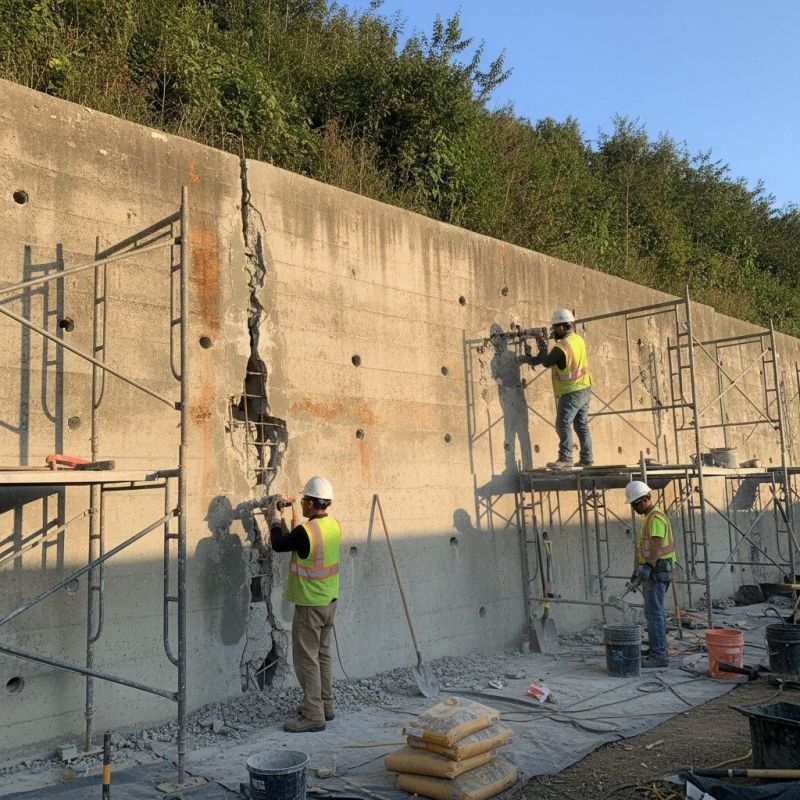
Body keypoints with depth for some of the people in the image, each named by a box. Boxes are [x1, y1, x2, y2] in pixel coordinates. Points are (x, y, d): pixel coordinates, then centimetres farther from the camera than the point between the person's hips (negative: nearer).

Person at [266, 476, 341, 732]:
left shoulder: (306, 531, -25)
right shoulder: (334, 526, 0)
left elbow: (278, 544, -10)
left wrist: (275, 515, 2)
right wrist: (294, 516, 15)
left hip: (309, 605, -8)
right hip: (329, 601, 8)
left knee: (307, 659, 0)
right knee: (322, 654, 19)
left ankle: (313, 716, 5)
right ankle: (325, 705, 29)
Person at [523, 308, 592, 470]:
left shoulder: (561, 347, -22)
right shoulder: (579, 339, 3)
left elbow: (546, 362, -7)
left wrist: (543, 347, 11)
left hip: (571, 393, -9)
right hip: (585, 389, 9)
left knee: (563, 424, -9)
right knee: (582, 425, 12)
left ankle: (565, 459, -14)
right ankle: (587, 458, 16)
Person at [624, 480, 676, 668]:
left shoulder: (656, 518, -15)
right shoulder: (648, 517, 18)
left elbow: (656, 547, -23)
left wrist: (646, 569, -25)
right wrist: (636, 572, 22)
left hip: (657, 570, -11)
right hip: (650, 571, 11)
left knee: (654, 613, -9)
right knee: (655, 612, 13)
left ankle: (659, 655, -6)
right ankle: (658, 652, 20)